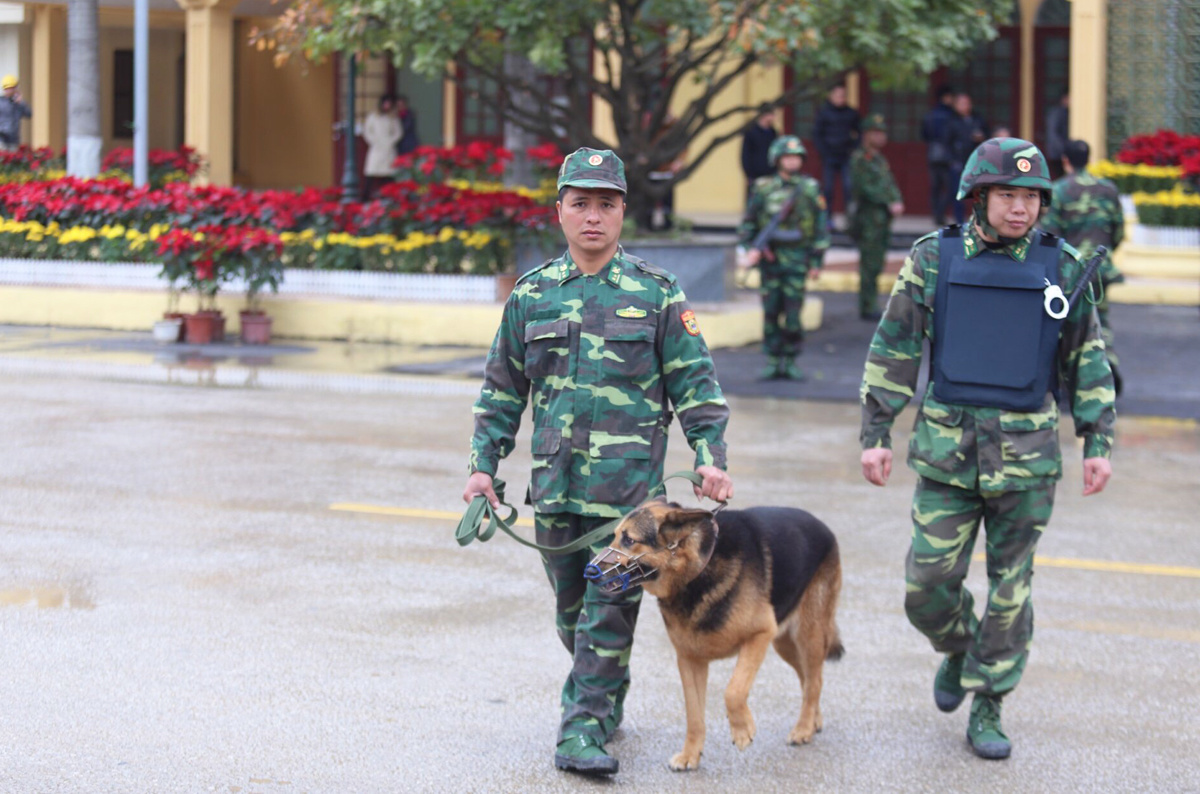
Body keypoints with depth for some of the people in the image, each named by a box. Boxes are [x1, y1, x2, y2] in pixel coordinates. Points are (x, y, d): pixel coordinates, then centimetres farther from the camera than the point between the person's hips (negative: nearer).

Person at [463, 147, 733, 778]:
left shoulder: (656, 293, 0)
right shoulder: (531, 294, 8)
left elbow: (695, 386, 2)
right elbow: (502, 390, 14)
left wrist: (710, 457, -10)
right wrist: (483, 465, 8)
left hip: (629, 483, -3)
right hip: (554, 482, 3)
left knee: (610, 607, -8)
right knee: (571, 607, 13)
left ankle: (584, 728, -4)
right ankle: (606, 695, 34)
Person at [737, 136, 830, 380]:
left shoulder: (810, 189, 4)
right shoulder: (764, 188, 5)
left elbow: (821, 227, 6)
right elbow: (748, 222, 11)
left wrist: (816, 261, 2)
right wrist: (745, 249, -2)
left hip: (796, 259, -1)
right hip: (769, 258, 1)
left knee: (793, 313, -4)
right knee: (771, 312, 2)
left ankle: (790, 362, 6)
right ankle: (773, 362, 10)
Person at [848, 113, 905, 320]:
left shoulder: (880, 159, 20)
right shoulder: (860, 159, -9)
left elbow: (890, 184, 18)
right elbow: (867, 189, -17)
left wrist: (898, 202, -2)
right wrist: (890, 204, -18)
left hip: (883, 219, 9)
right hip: (869, 219, -9)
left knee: (876, 264, 11)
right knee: (870, 266, -8)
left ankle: (871, 306, 16)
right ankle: (868, 308, -5)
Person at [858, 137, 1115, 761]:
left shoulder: (1062, 267, 2)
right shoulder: (932, 259, 0)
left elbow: (1087, 361, 10)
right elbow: (893, 351, 5)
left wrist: (1098, 442, 5)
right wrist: (875, 434, 2)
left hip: (1027, 454, 0)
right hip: (948, 448, 0)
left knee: (1011, 588, 4)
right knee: (928, 584, 0)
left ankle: (988, 707, 18)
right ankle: (957, 651, 32)